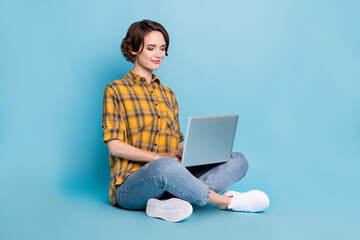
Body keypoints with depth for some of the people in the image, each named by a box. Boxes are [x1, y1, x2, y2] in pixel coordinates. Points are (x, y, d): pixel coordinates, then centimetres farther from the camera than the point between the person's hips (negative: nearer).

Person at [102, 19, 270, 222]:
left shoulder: (168, 94, 22)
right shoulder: (116, 90, 3)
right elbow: (115, 146, -7)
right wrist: (159, 157, -17)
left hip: (168, 178, 7)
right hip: (130, 185, -6)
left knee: (238, 161, -10)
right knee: (165, 166, -42)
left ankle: (168, 202, -32)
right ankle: (227, 201, -16)